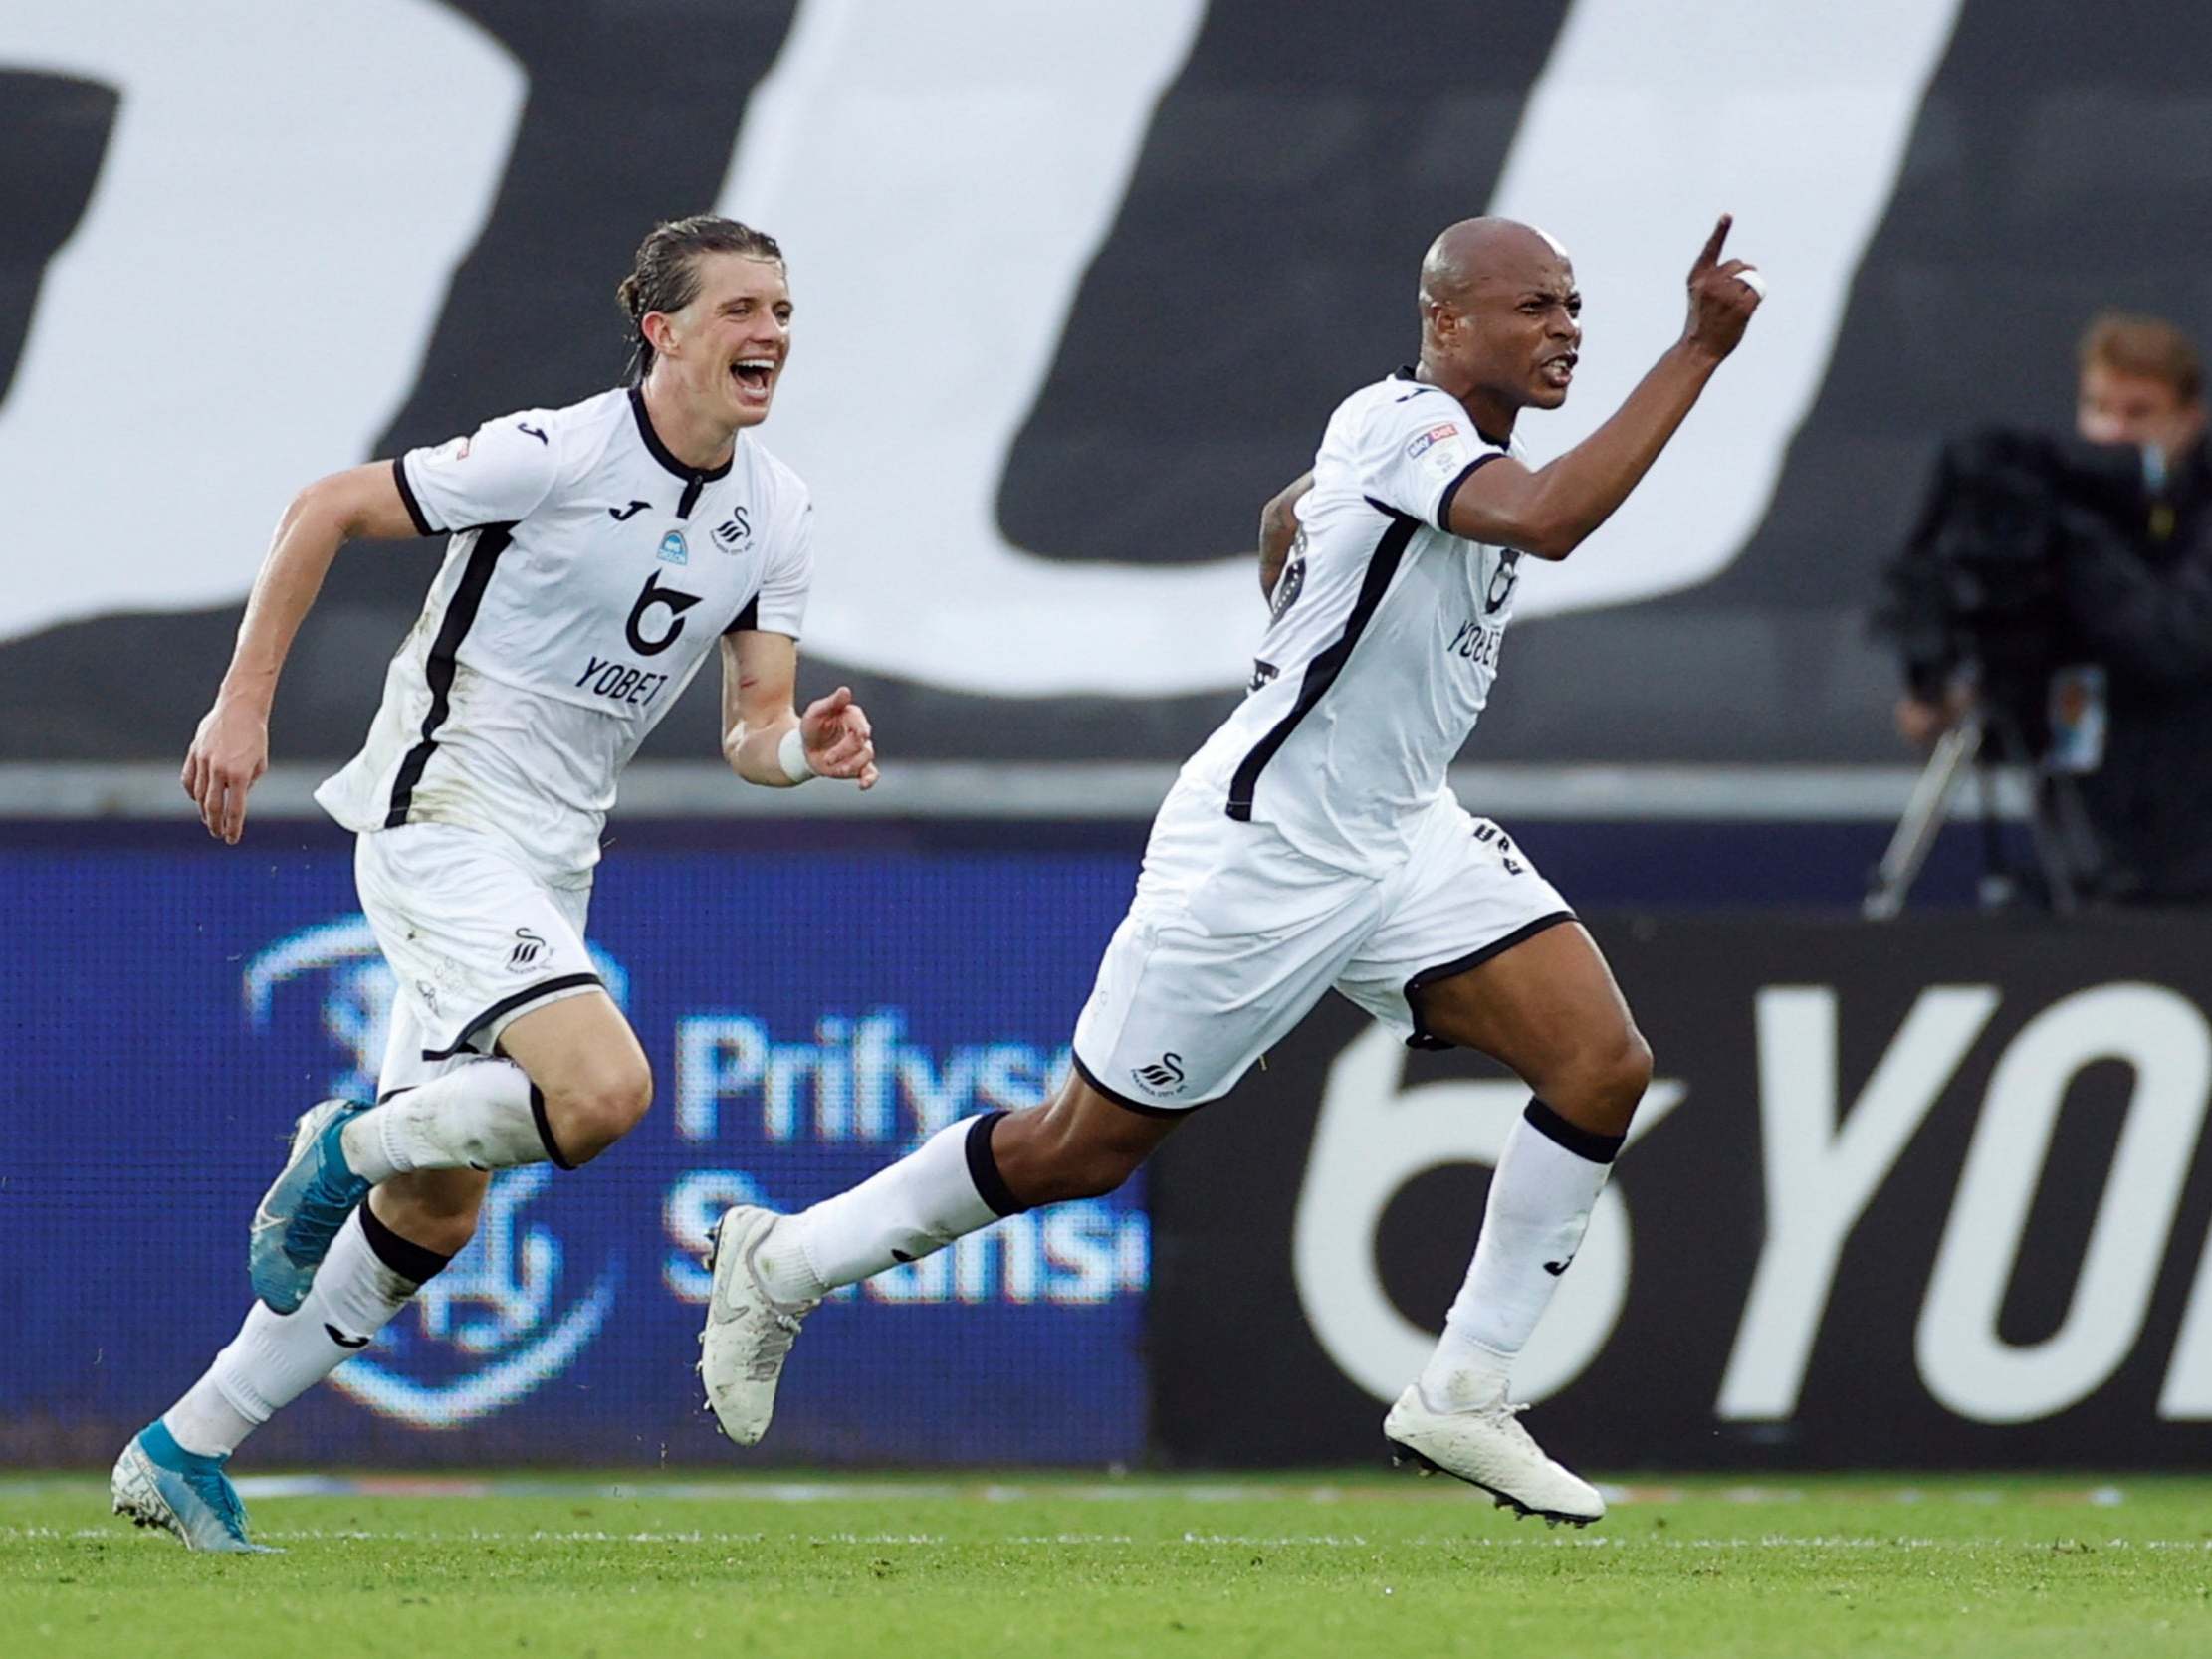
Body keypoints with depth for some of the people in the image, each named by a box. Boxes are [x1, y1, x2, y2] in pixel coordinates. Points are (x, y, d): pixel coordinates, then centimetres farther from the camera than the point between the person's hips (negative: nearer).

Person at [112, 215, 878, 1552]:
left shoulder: (778, 515, 4)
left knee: (437, 1211, 10)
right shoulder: (558, 454, -16)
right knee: (604, 1091, -28)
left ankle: (189, 1447, 21)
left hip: (547, 865, 8)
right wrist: (245, 703, -11)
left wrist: (802, 749, -19)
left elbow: (752, 727, 5)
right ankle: (353, 1142, -1)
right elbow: (329, 509, -8)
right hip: (440, 823, -8)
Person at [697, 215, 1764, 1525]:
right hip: (1259, 847, -9)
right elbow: (1549, 522, -40)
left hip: (1404, 838, 9)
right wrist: (1701, 352, -39)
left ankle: (1464, 1395, -4)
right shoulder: (1403, 424, -20)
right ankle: (787, 1263, 23)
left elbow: (1293, 511, 27)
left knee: (1603, 1064, -10)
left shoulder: (1462, 445, 8)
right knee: (1086, 1149, 2)